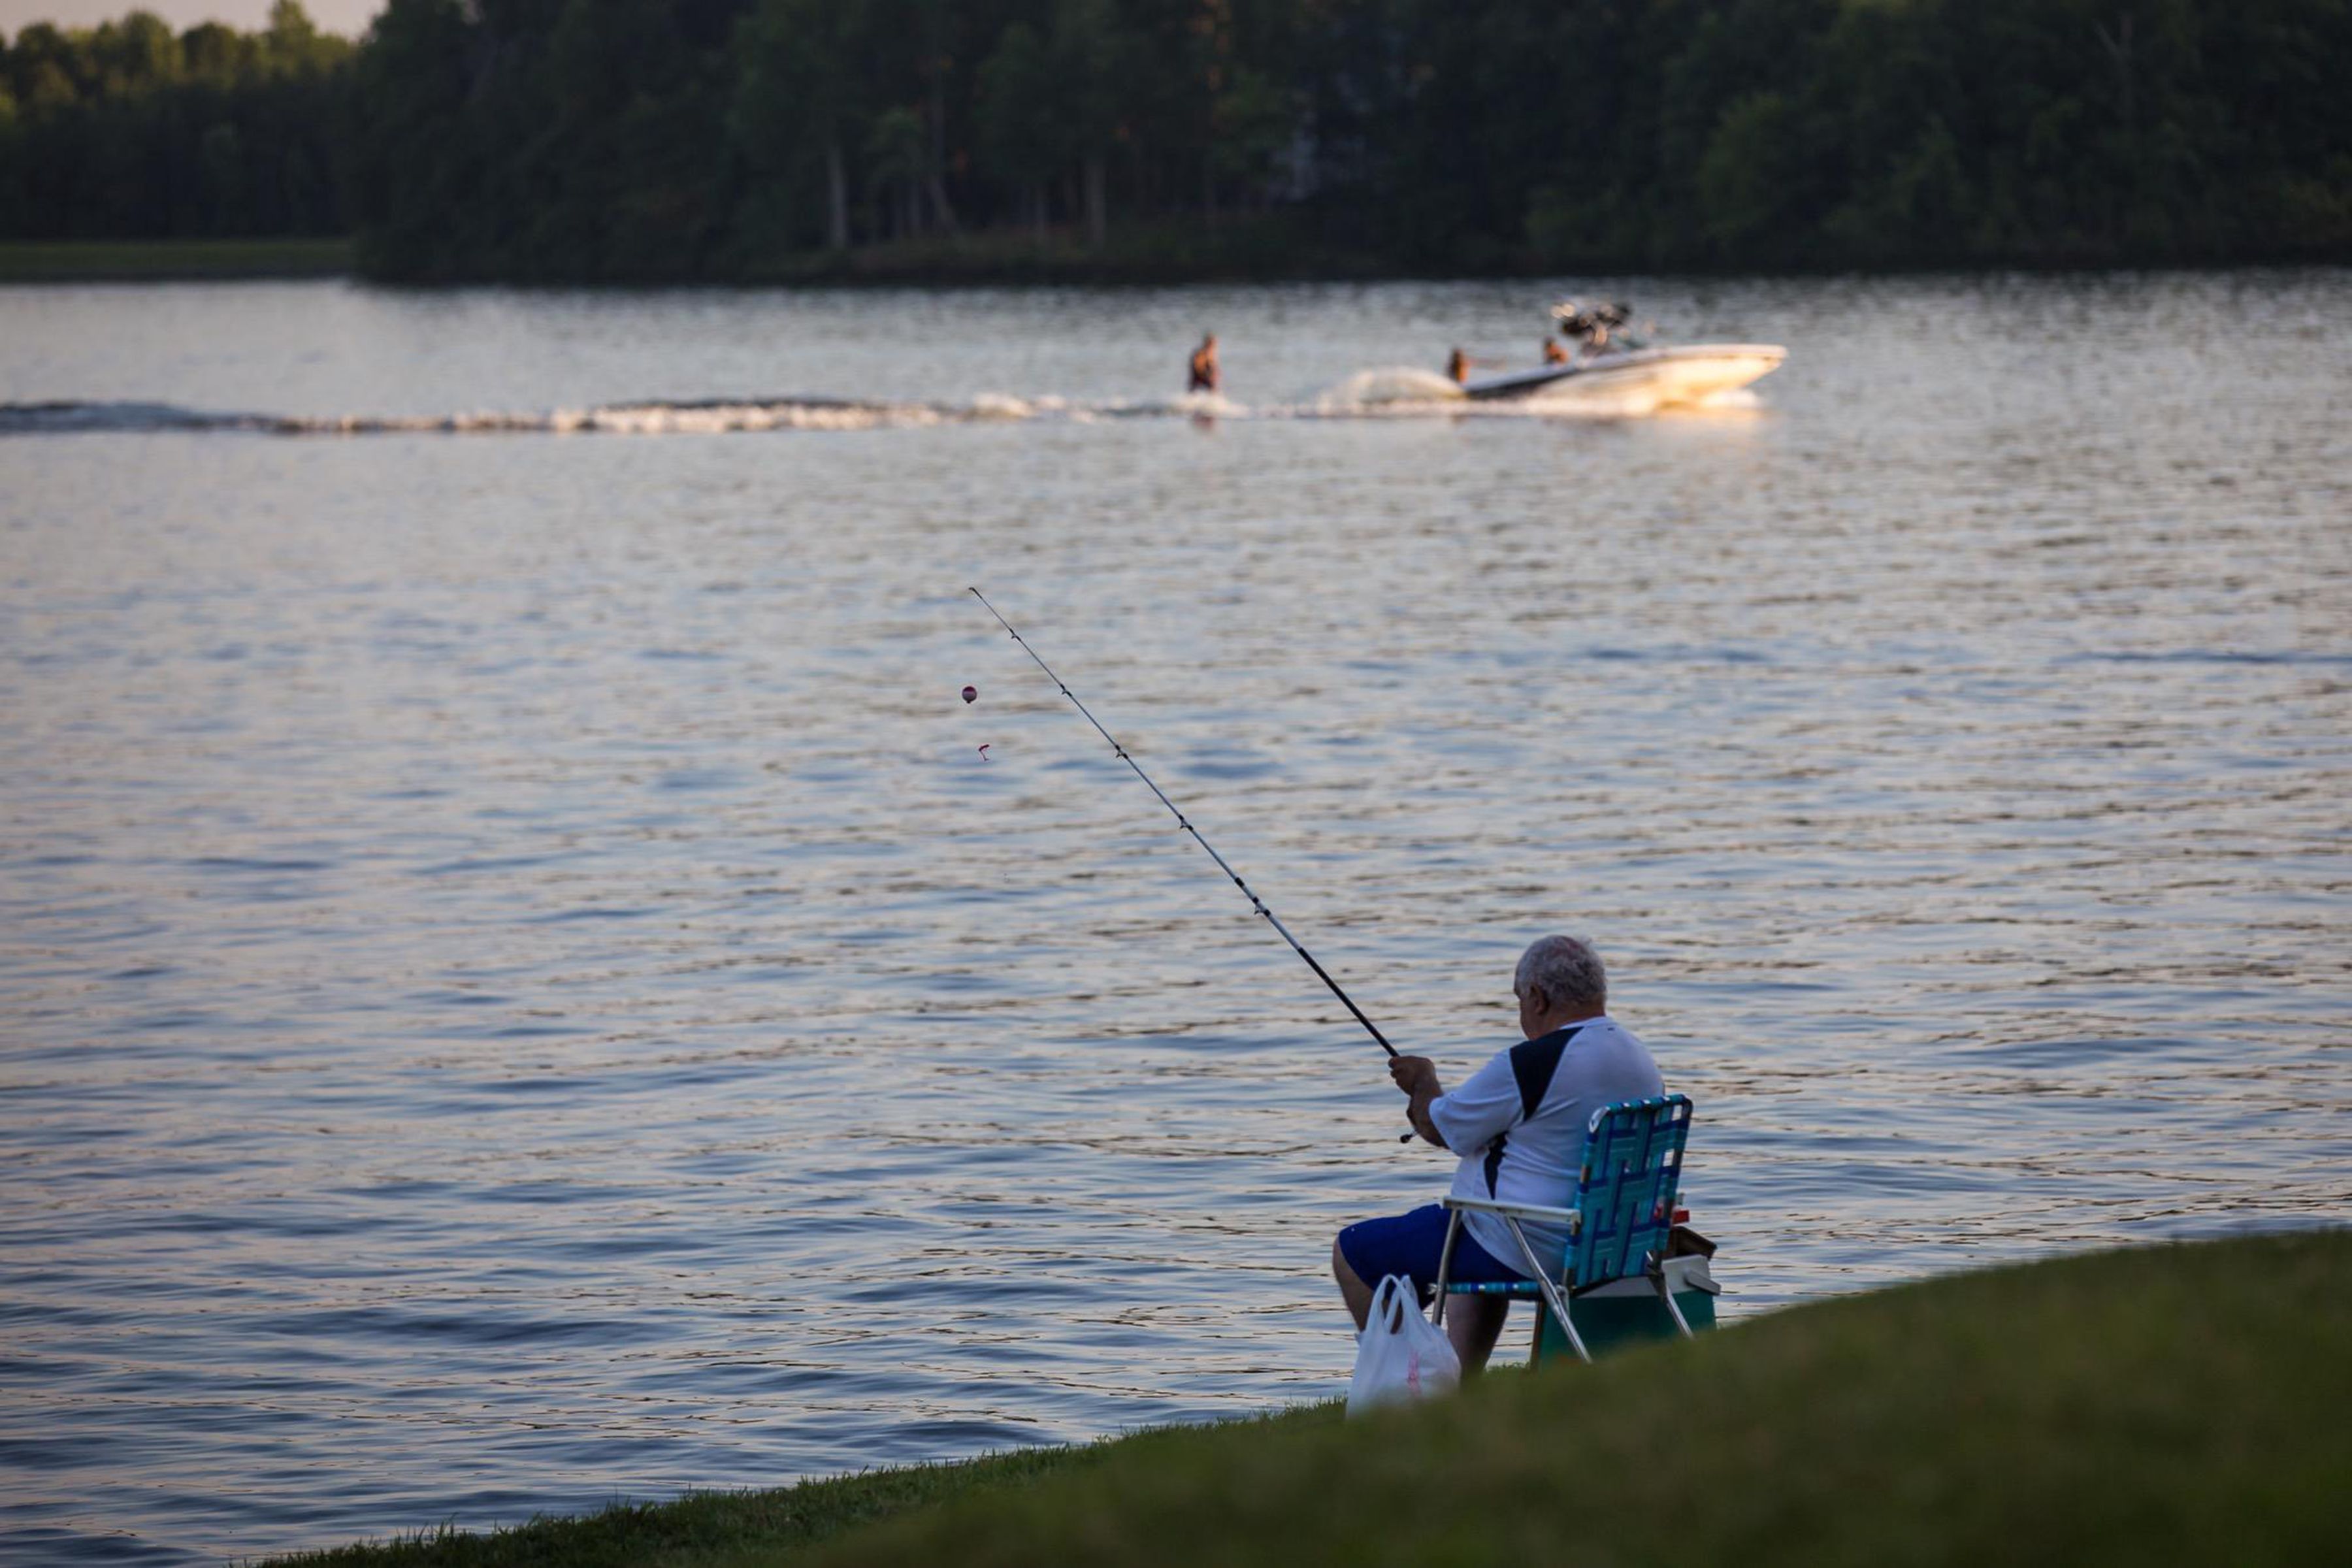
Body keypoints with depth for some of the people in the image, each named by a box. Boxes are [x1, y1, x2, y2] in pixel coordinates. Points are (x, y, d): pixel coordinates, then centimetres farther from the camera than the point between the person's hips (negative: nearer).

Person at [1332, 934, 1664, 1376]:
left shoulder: (1529, 1066, -22)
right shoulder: (1643, 1064, 5)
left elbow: (1438, 1128, -10)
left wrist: (1424, 1082, 12)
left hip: (1522, 1250, -9)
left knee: (1353, 1252, 6)